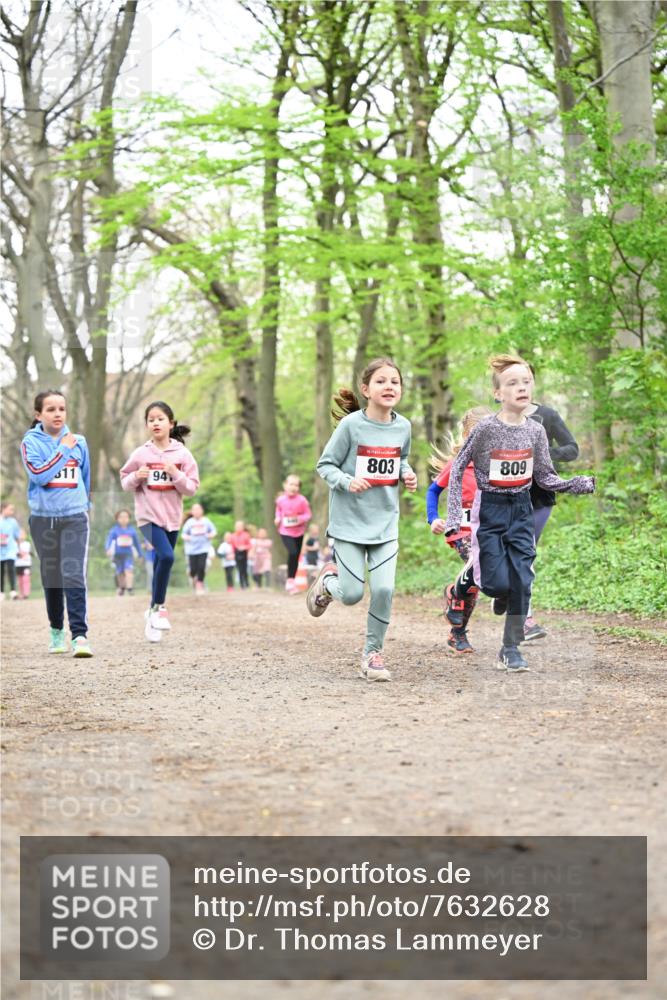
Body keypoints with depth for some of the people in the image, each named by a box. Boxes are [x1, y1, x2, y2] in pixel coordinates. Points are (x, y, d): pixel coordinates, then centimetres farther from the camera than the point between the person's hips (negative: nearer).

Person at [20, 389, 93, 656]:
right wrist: (63, 449, -13)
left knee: (74, 575, -14)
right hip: (43, 518, 0)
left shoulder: (78, 442, 6)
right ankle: (56, 630, 27)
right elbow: (39, 475, -17)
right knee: (51, 578, 10)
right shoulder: (30, 442, -2)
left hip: (75, 518, 0)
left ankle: (79, 636, -18)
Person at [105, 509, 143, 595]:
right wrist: (108, 550, -31)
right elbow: (109, 540, -11)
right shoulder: (114, 530, 0)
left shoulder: (132, 530, 5)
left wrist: (139, 555, 19)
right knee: (120, 574, 7)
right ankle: (122, 588, 32)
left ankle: (130, 588, -27)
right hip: (118, 555, 0)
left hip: (128, 554, 0)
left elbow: (137, 543, 15)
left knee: (129, 570, -21)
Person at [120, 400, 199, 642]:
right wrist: (136, 477, -14)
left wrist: (176, 475, -16)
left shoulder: (182, 454, 0)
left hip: (172, 516, 3)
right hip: (148, 515, -3)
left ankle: (153, 613, 25)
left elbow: (192, 488, 0)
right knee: (166, 556, -23)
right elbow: (125, 482, 7)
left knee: (161, 564, 9)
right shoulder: (140, 454, -1)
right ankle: (159, 607, -6)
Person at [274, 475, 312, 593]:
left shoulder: (302, 500, -13)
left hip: (298, 532, 2)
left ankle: (292, 581, 28)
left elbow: (308, 514, -5)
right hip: (285, 531, -2)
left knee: (296, 556, 11)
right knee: (292, 552, -22)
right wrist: (277, 518, -4)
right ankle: (290, 580, -9)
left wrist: (301, 519, -24)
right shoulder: (280, 500, -9)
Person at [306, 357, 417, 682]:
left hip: (385, 521, 3)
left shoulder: (402, 426, 0)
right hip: (350, 520, -3)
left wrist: (407, 474, -1)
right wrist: (347, 482, -24)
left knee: (384, 589, -8)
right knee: (352, 594, -2)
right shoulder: (351, 424, -13)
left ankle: (373, 652, 10)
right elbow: (325, 465, -6)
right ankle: (328, 579, 34)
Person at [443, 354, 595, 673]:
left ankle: (511, 648, 9)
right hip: (490, 509, -3)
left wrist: (582, 483, -11)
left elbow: (544, 478, 6)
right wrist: (454, 515, -10)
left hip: (521, 509, 3)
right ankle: (470, 579, 28)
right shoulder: (486, 428, -12)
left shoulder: (536, 430, -1)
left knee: (521, 580, -2)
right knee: (498, 582, -10)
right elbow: (458, 468, -5)